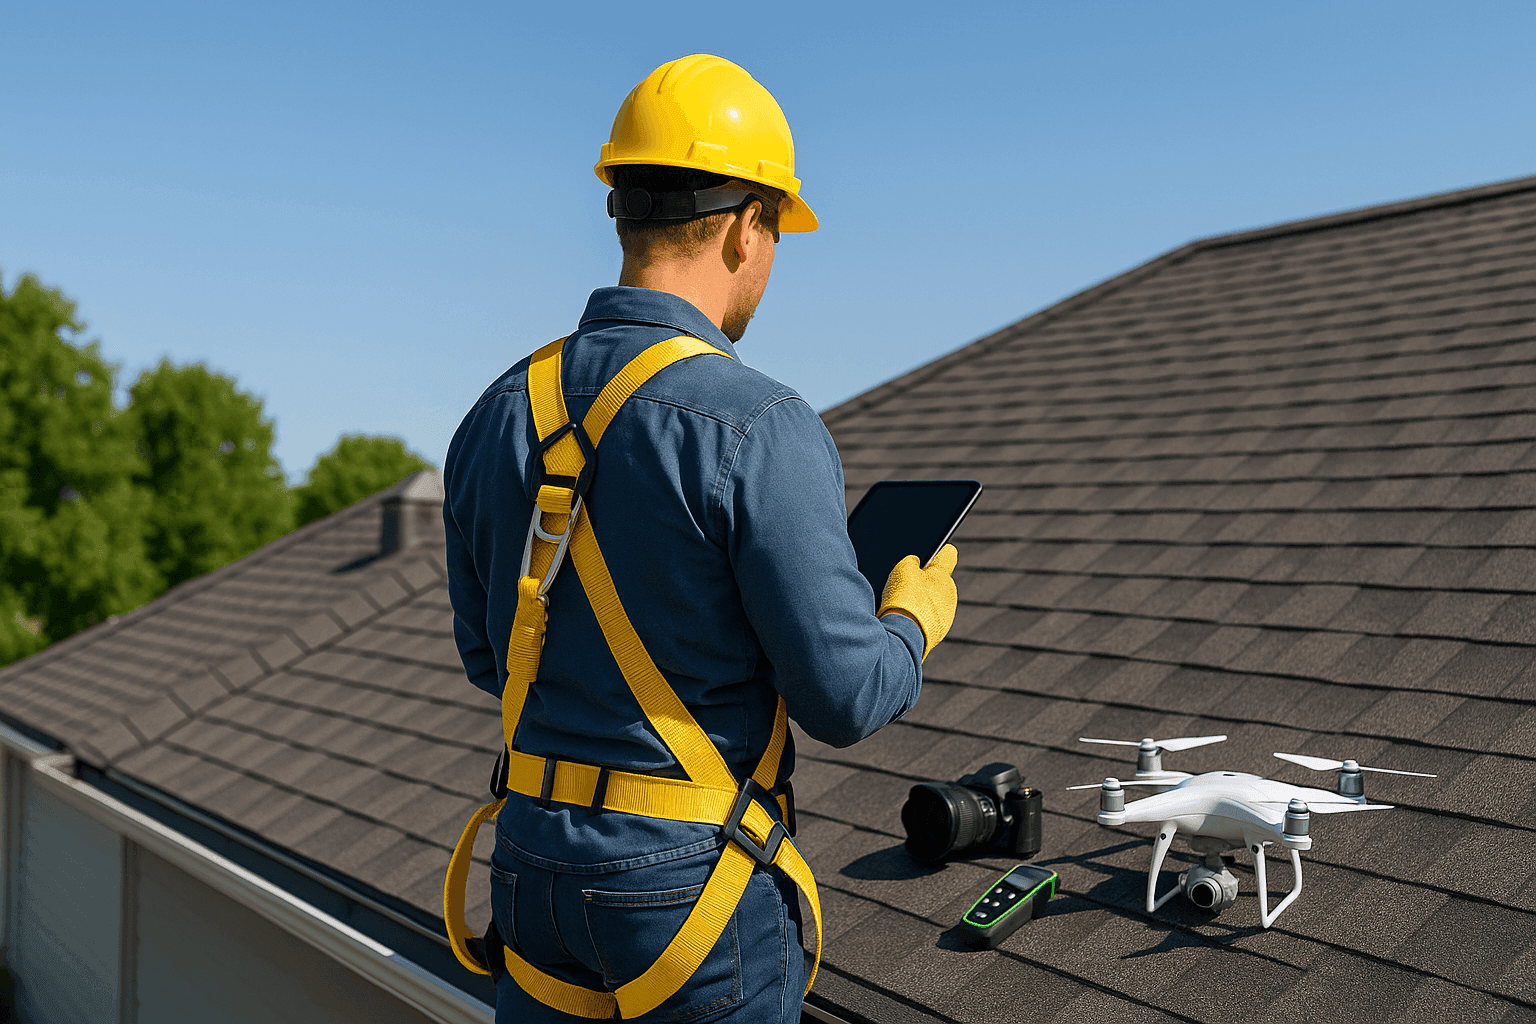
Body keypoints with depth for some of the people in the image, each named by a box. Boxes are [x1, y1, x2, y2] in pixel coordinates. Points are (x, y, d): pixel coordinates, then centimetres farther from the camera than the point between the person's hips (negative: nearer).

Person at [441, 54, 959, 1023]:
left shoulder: (498, 417, 0)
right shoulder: (758, 430, -20)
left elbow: (490, 658, 10)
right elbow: (845, 697, -17)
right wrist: (916, 618, 4)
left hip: (534, 853, 5)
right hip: (691, 879, -5)